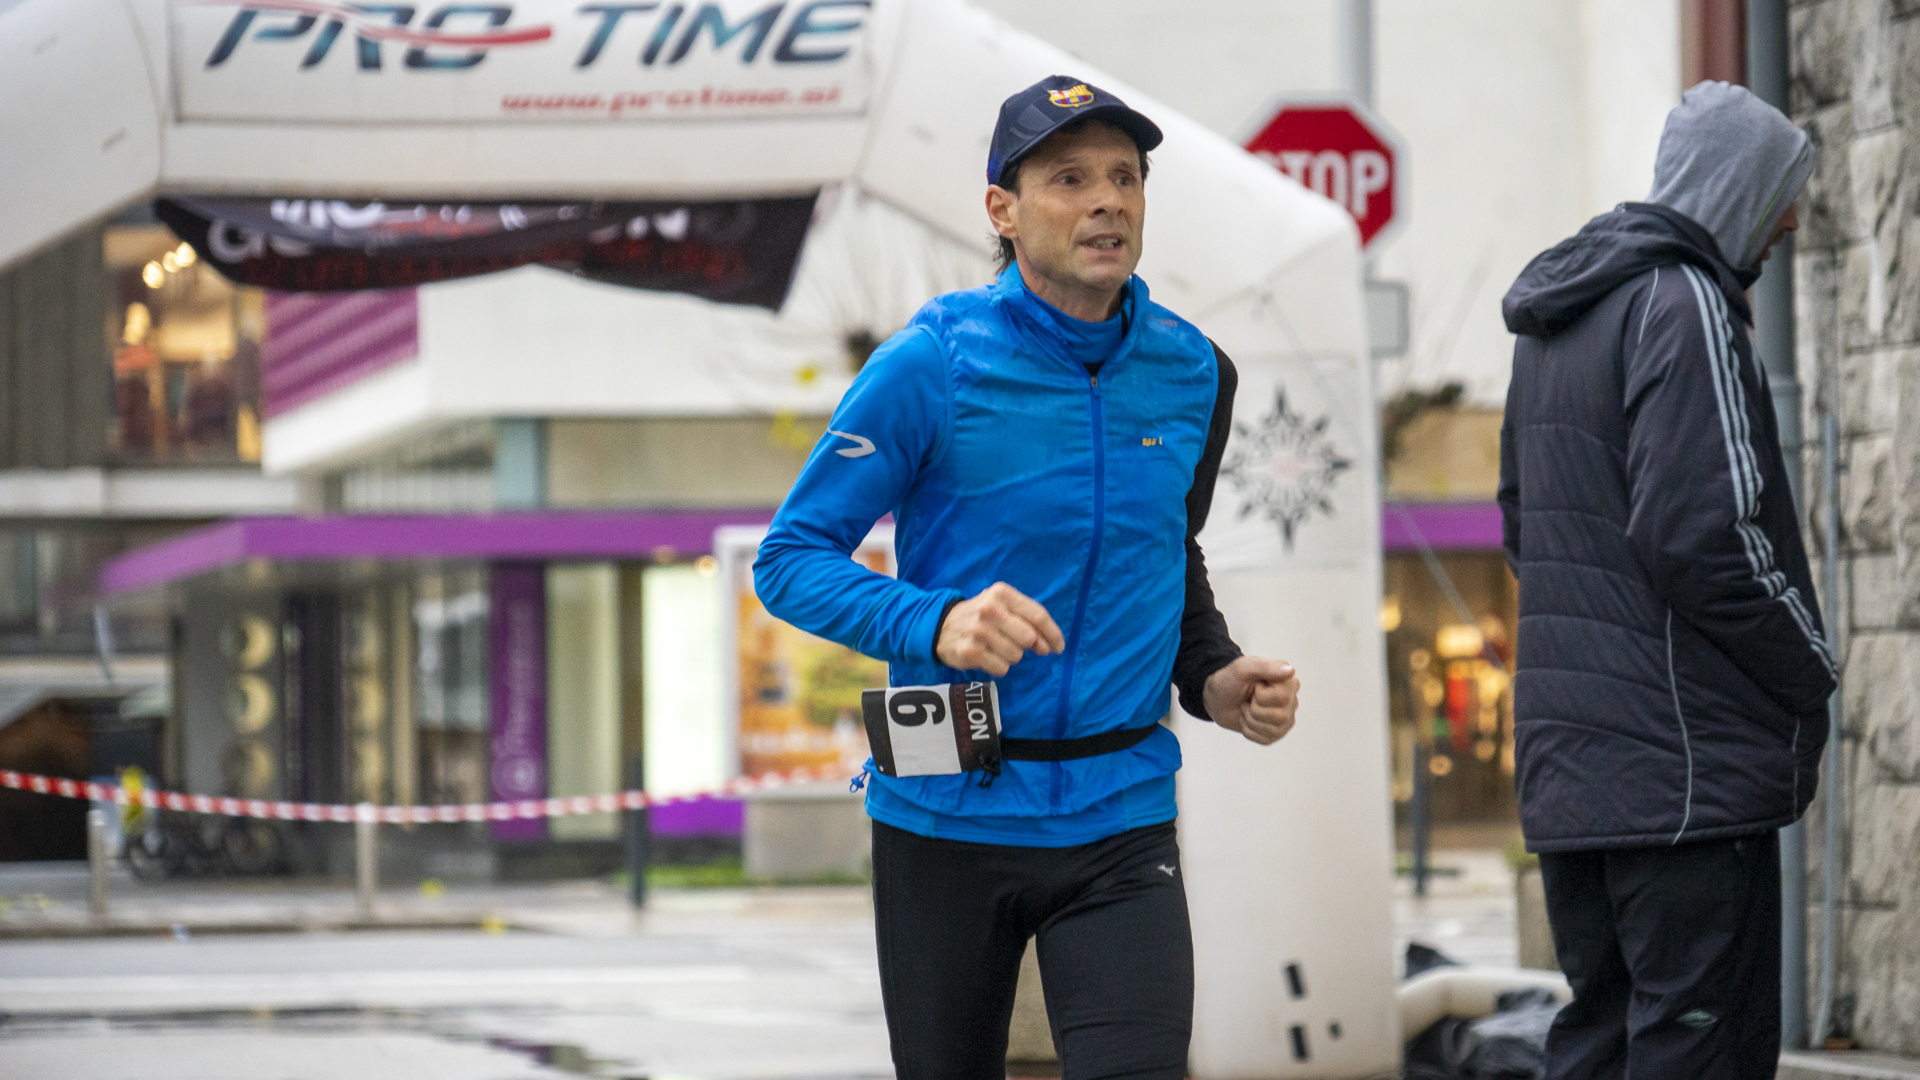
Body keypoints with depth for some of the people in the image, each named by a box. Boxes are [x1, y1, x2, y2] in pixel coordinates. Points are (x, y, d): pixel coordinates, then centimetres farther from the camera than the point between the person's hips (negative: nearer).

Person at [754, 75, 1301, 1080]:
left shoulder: (1192, 374, 5)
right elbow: (788, 559, -8)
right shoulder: (929, 366, -9)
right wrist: (935, 623, -25)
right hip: (946, 816, -2)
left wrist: (1215, 681, 4)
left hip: (1117, 818, 2)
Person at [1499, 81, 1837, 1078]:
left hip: (1569, 764, 9)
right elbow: (1704, 534, -21)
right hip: (1687, 762, -9)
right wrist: (1812, 669, -7)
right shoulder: (1684, 305, -12)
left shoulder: (1553, 324, 19)